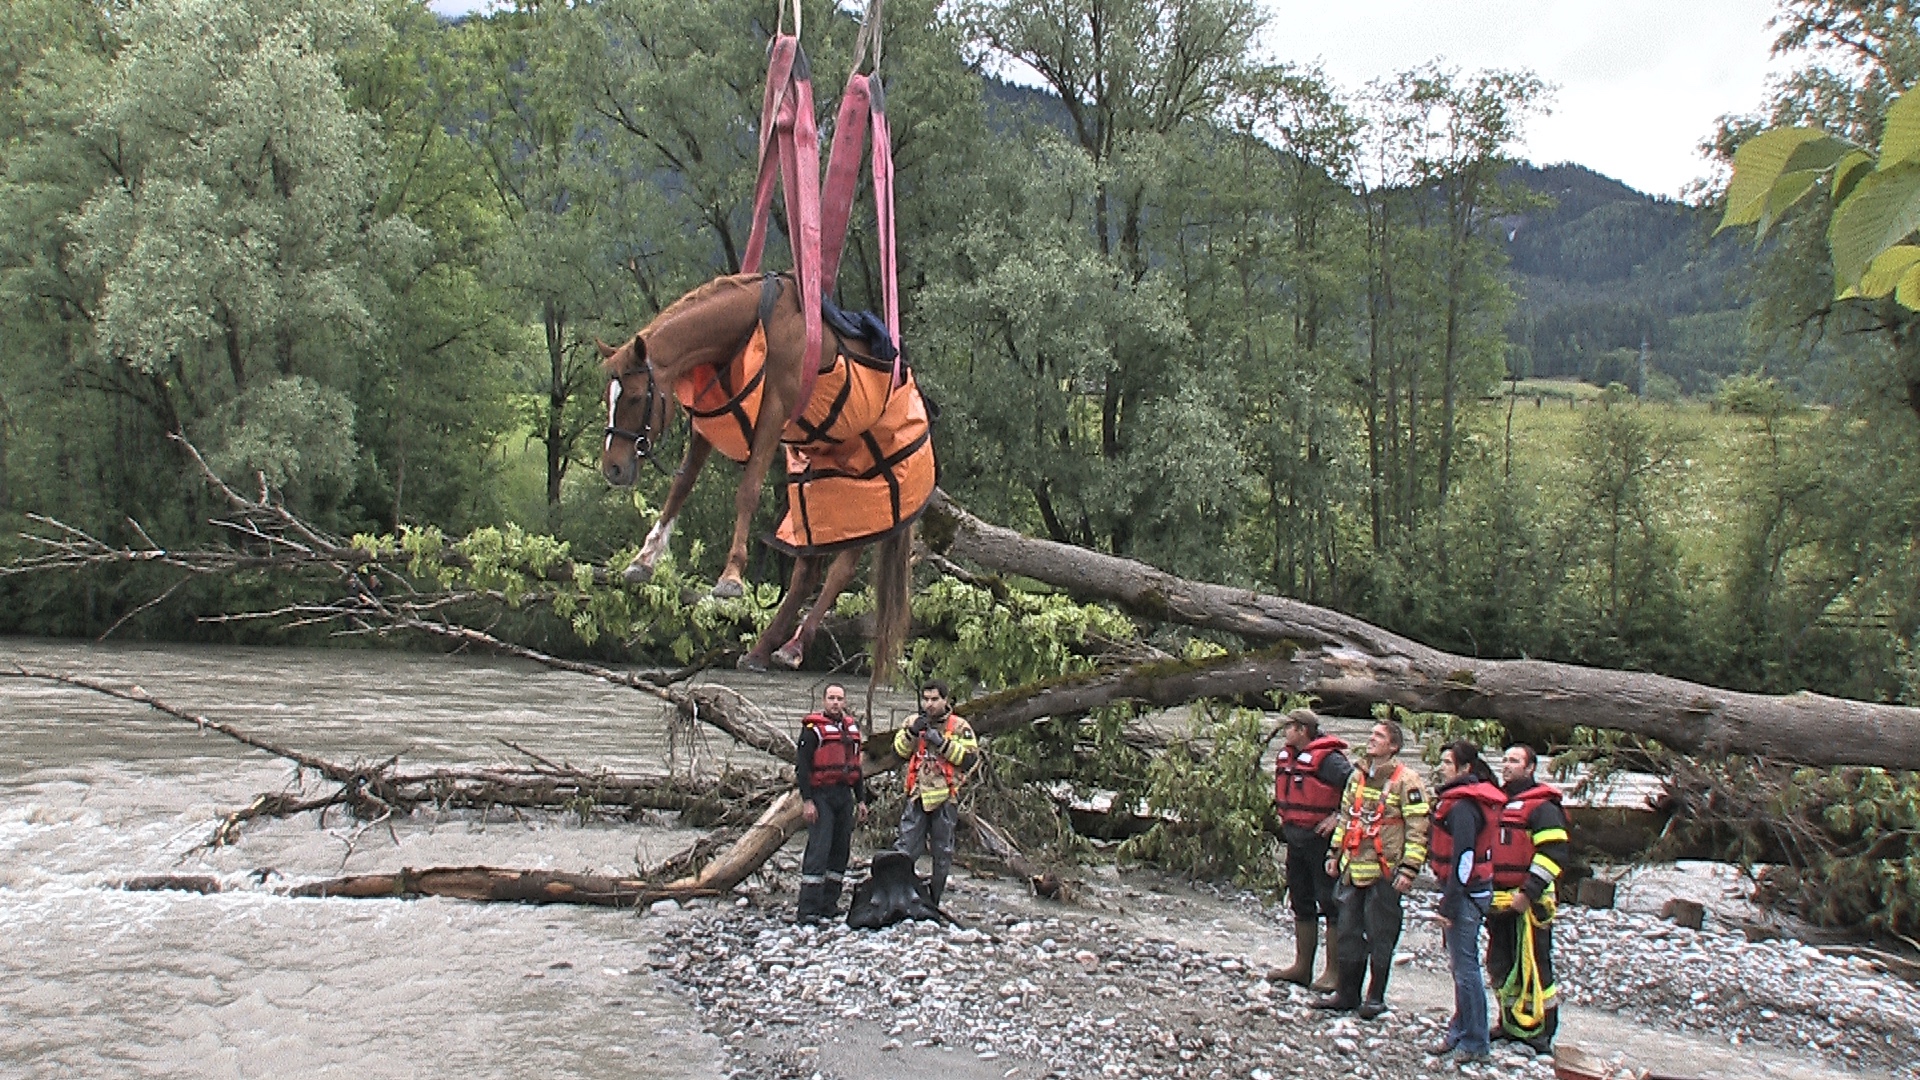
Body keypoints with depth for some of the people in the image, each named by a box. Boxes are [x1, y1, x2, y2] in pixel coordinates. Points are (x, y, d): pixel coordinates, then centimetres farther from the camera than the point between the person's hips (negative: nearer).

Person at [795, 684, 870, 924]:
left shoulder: (851, 727, 16)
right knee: (818, 849, -12)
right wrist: (807, 801, -17)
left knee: (841, 850, 8)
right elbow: (802, 765, -10)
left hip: (844, 795, 7)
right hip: (821, 795, -7)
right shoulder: (813, 728, -5)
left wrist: (861, 800, 18)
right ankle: (807, 910, -11)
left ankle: (829, 904, 17)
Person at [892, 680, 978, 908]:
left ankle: (934, 901, 19)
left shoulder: (959, 726, 2)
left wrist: (942, 742, -15)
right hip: (917, 795, 1)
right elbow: (899, 751, 5)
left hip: (945, 797, -1)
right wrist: (912, 732, -12)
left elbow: (970, 758, -8)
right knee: (906, 848, -3)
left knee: (942, 852, 8)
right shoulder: (914, 721, 11)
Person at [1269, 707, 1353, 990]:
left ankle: (1334, 973, 6)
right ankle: (1302, 967, 26)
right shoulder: (1287, 756, 9)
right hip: (1295, 837, 9)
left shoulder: (1327, 759, -18)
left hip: (1322, 839, -9)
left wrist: (1340, 816, -20)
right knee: (1301, 904, 16)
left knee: (1331, 905, -1)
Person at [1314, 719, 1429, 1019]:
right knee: (1348, 932, 12)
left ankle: (1376, 998, 16)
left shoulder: (1406, 781, -10)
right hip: (1352, 869, 7)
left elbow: (1418, 828, -13)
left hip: (1384, 872, -7)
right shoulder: (1357, 776, 12)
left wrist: (1409, 869, -17)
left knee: (1380, 936, 4)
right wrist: (1336, 853, 18)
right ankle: (1346, 993, 22)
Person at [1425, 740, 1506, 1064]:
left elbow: (1463, 858, -22)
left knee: (1465, 967, -3)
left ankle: (1474, 1044, 4)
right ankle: (1461, 1031, 26)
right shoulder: (1473, 800, 14)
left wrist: (1449, 905, -20)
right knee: (1461, 966, 17)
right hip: (1474, 890, 10)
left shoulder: (1463, 806, -18)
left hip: (1465, 893, -10)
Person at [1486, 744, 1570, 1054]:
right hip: (1499, 900, 8)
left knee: (1534, 966, -6)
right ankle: (1510, 1022, 26)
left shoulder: (1542, 806, -7)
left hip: (1529, 903, -8)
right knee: (1500, 965, 13)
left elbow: (1553, 854, -16)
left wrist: (1528, 893, -21)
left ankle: (1543, 1031, 3)